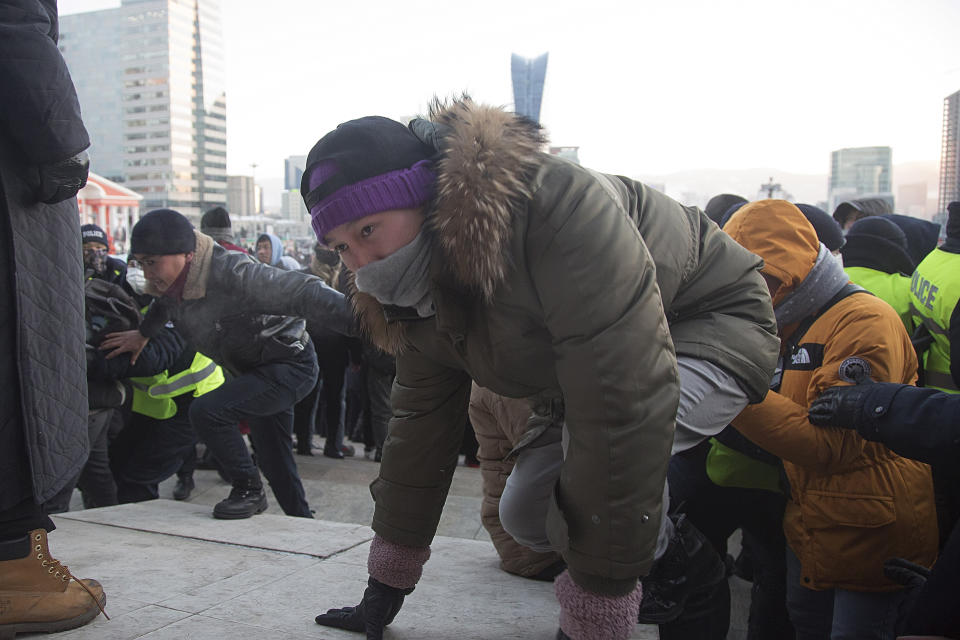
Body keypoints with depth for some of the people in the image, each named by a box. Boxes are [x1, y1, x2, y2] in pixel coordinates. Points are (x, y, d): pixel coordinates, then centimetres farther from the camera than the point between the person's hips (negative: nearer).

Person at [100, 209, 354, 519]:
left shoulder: (232, 273, -33)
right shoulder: (173, 281, -6)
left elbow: (303, 293, -40)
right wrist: (142, 334, 33)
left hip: (290, 365, -9)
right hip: (253, 369, 9)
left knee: (206, 411, -24)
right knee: (276, 466, 17)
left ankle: (248, 490, -5)